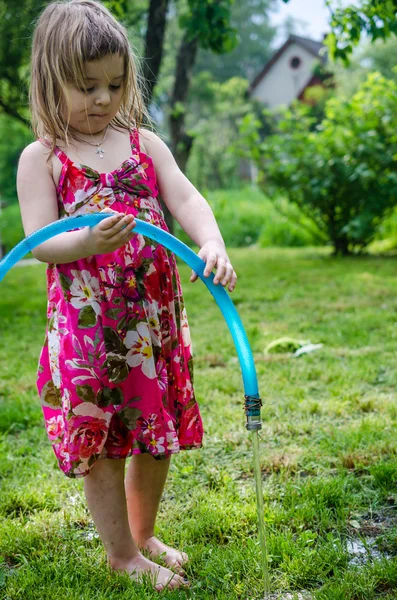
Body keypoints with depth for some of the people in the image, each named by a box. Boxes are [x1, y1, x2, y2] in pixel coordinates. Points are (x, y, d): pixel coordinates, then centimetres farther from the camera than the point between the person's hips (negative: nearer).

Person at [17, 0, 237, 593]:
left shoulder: (145, 143, 7)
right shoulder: (41, 158, -3)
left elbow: (185, 197, -4)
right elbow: (39, 240, -10)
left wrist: (212, 244, -25)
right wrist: (87, 242, -30)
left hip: (153, 318, 4)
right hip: (85, 326, -4)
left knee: (156, 437, 15)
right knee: (101, 444, 5)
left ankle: (142, 534, 37)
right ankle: (122, 554, 25)